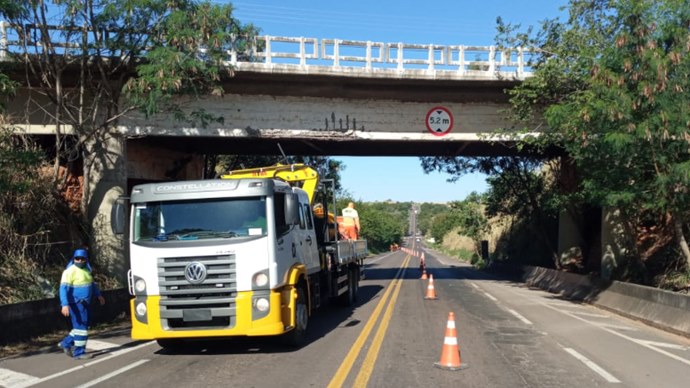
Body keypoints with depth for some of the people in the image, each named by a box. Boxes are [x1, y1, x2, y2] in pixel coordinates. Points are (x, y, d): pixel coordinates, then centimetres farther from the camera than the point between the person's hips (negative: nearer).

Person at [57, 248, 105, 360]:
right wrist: (65, 305, -31)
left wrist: (98, 295, 31)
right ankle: (79, 353, 5)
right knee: (81, 327, -5)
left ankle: (66, 343, 29)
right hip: (76, 304, -9)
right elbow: (64, 288, -22)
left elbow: (91, 283, 27)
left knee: (83, 326, 15)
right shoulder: (70, 271, -15)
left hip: (85, 303, 9)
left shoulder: (86, 269, 11)